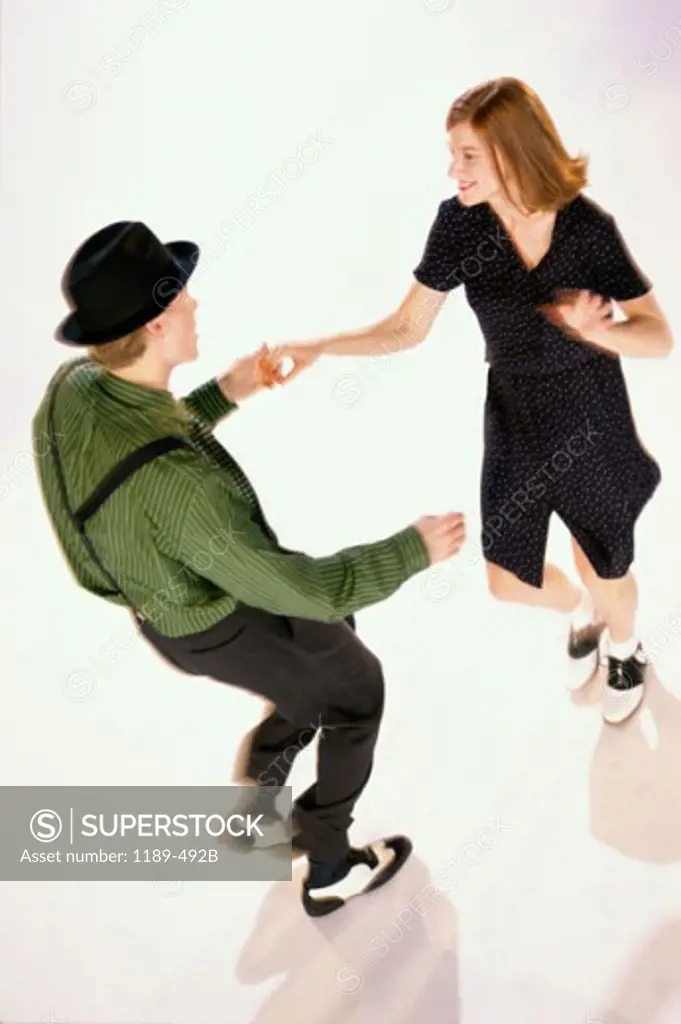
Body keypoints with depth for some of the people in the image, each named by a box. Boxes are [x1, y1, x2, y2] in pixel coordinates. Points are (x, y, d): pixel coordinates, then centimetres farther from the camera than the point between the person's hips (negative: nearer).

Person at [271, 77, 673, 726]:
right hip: (513, 419, 3)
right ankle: (581, 612, 50)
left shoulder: (587, 227, -21)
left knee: (604, 568, 16)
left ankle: (624, 648, 54)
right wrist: (318, 347, -22)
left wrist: (592, 329, -36)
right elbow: (407, 329, -9)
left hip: (592, 422, -3)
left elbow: (659, 338, -16)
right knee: (507, 580, 13)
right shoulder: (458, 222, -15)